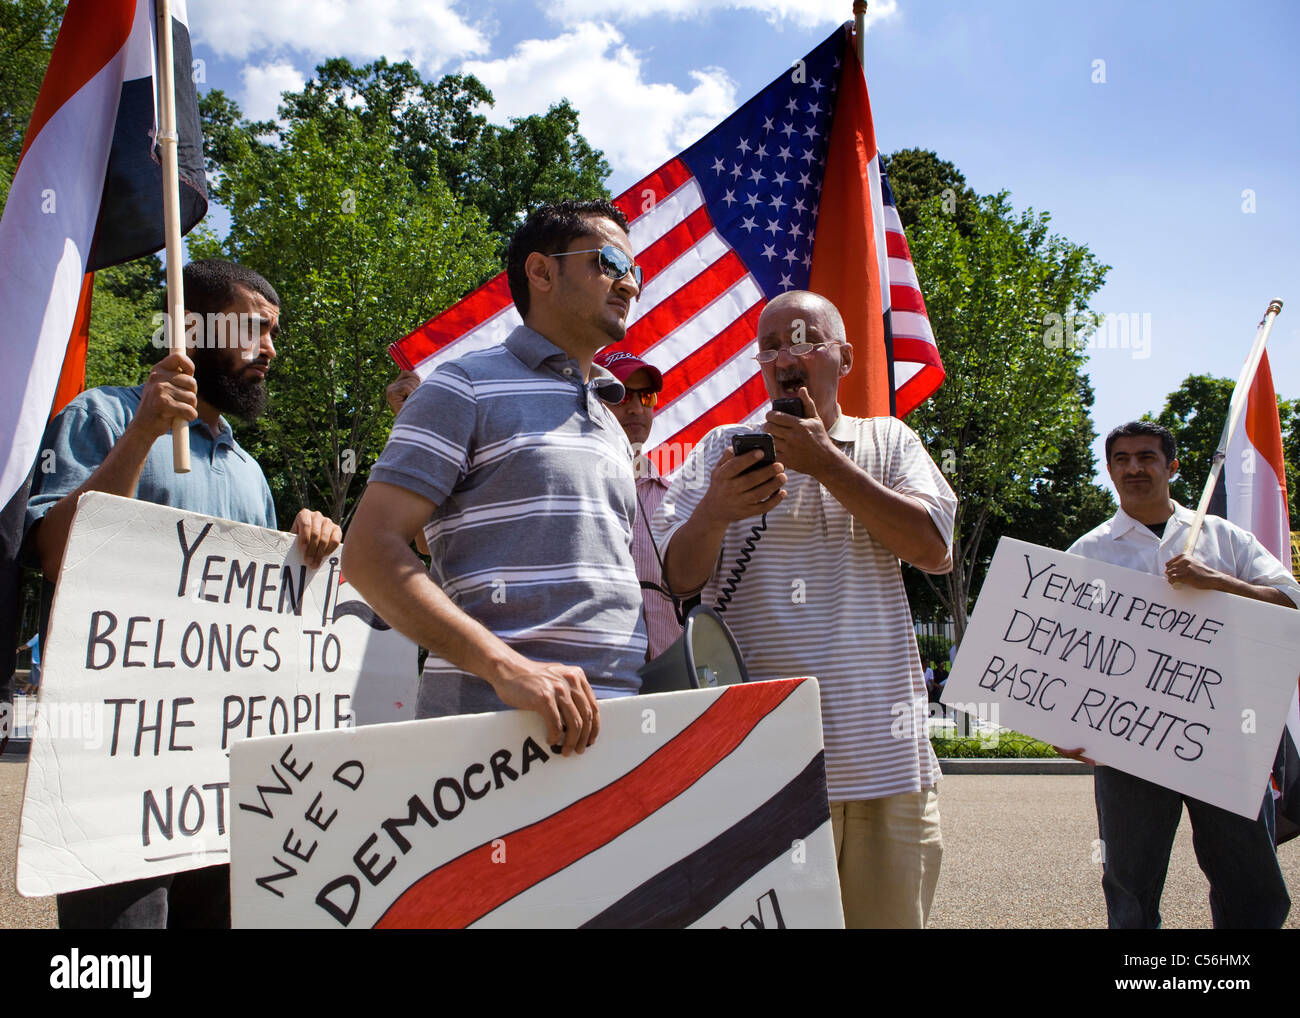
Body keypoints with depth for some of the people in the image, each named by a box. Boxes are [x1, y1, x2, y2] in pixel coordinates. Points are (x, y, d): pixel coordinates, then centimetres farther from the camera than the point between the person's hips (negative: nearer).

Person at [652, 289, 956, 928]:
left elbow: (933, 550, -4)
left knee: (891, 914, 9)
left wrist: (826, 462, -10)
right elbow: (680, 577, 1)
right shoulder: (723, 449, 10)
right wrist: (714, 511, -21)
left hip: (886, 756, 2)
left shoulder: (889, 441, 12)